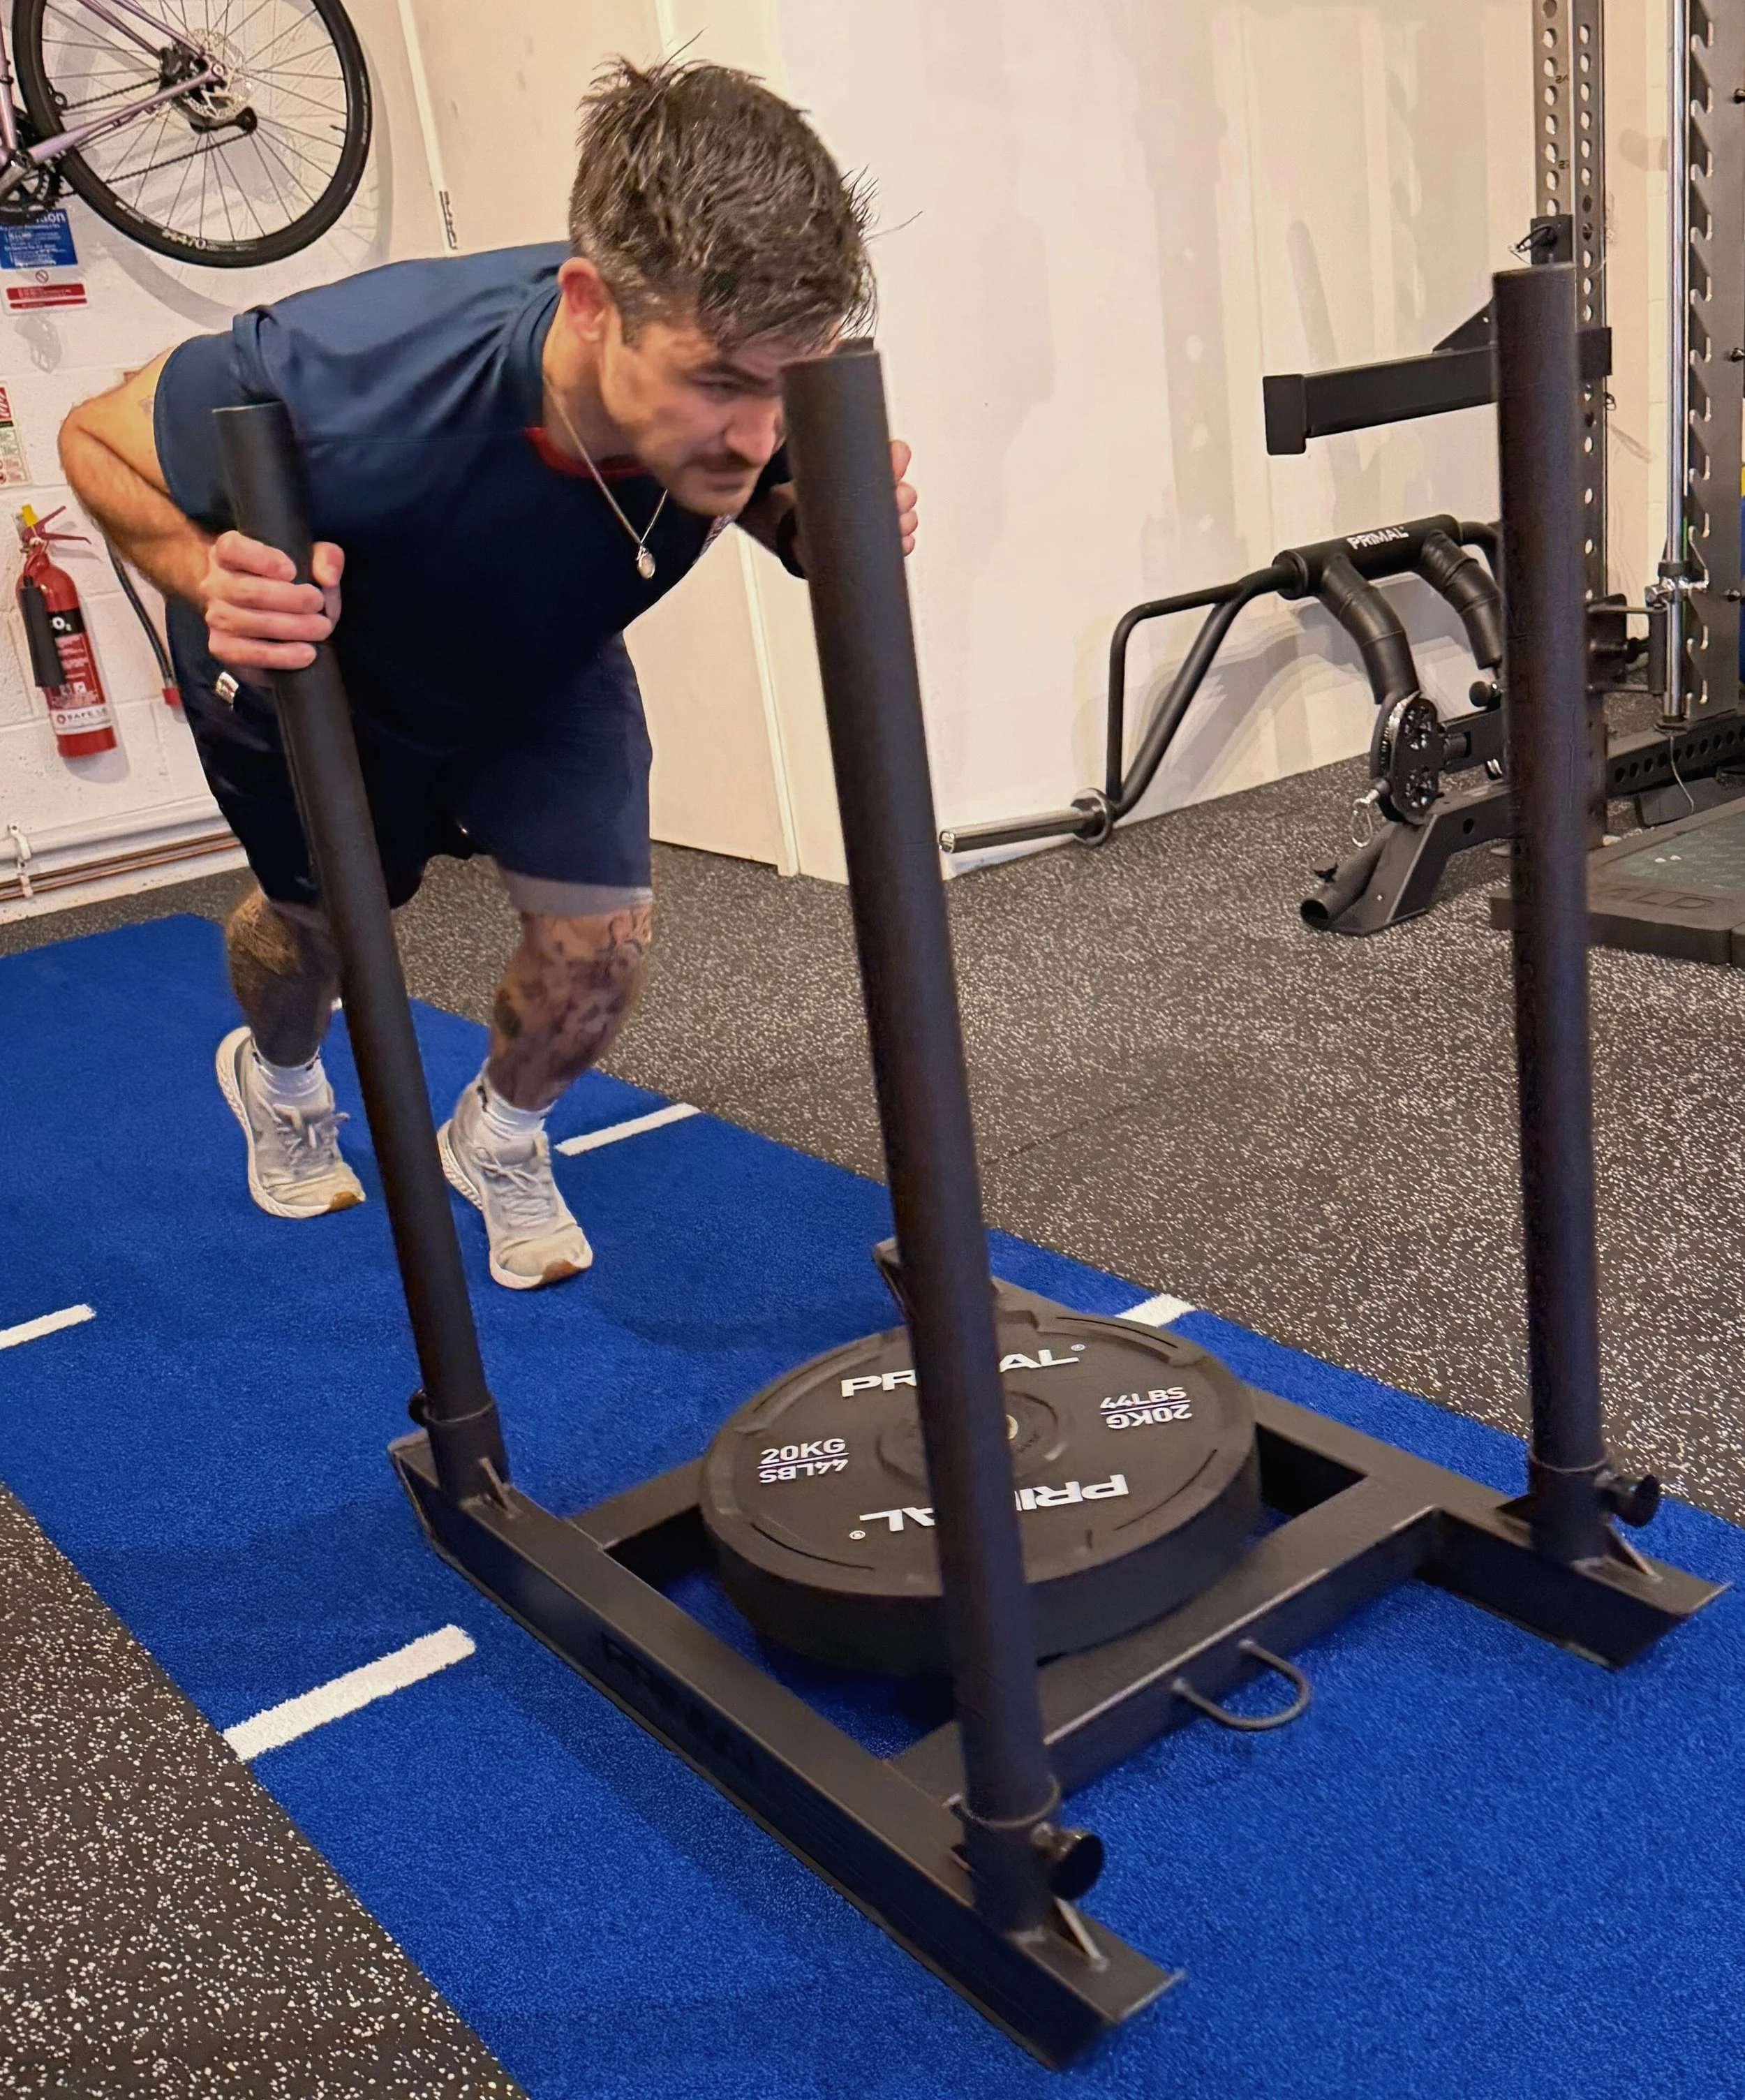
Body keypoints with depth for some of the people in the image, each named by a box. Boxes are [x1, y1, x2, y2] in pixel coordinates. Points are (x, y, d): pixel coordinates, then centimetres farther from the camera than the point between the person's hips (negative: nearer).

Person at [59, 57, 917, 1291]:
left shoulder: (750, 396, -35)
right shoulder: (344, 385, -46)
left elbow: (768, 505, -8)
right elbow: (98, 441, -24)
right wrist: (212, 579, -45)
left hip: (540, 666, 2)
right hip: (313, 658, -2)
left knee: (602, 933, -11)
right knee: (317, 912, 19)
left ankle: (500, 1139, 26)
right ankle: (278, 1080, 59)